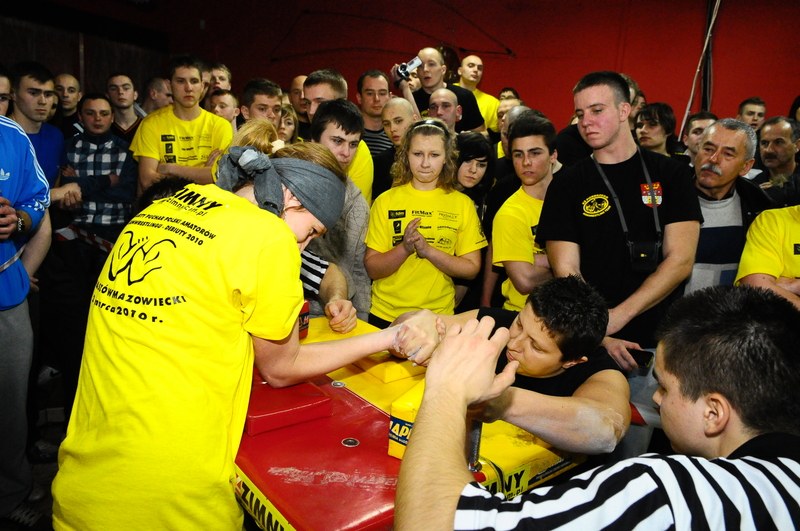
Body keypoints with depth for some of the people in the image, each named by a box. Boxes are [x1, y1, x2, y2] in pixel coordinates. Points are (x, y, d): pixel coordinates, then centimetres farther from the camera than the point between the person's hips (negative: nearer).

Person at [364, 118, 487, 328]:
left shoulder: (462, 204, -3)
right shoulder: (386, 201, -4)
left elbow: (471, 268, -5)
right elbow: (372, 269, -6)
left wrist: (427, 250, -19)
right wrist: (404, 248, -23)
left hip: (438, 317, 1)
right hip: (385, 315, 0)